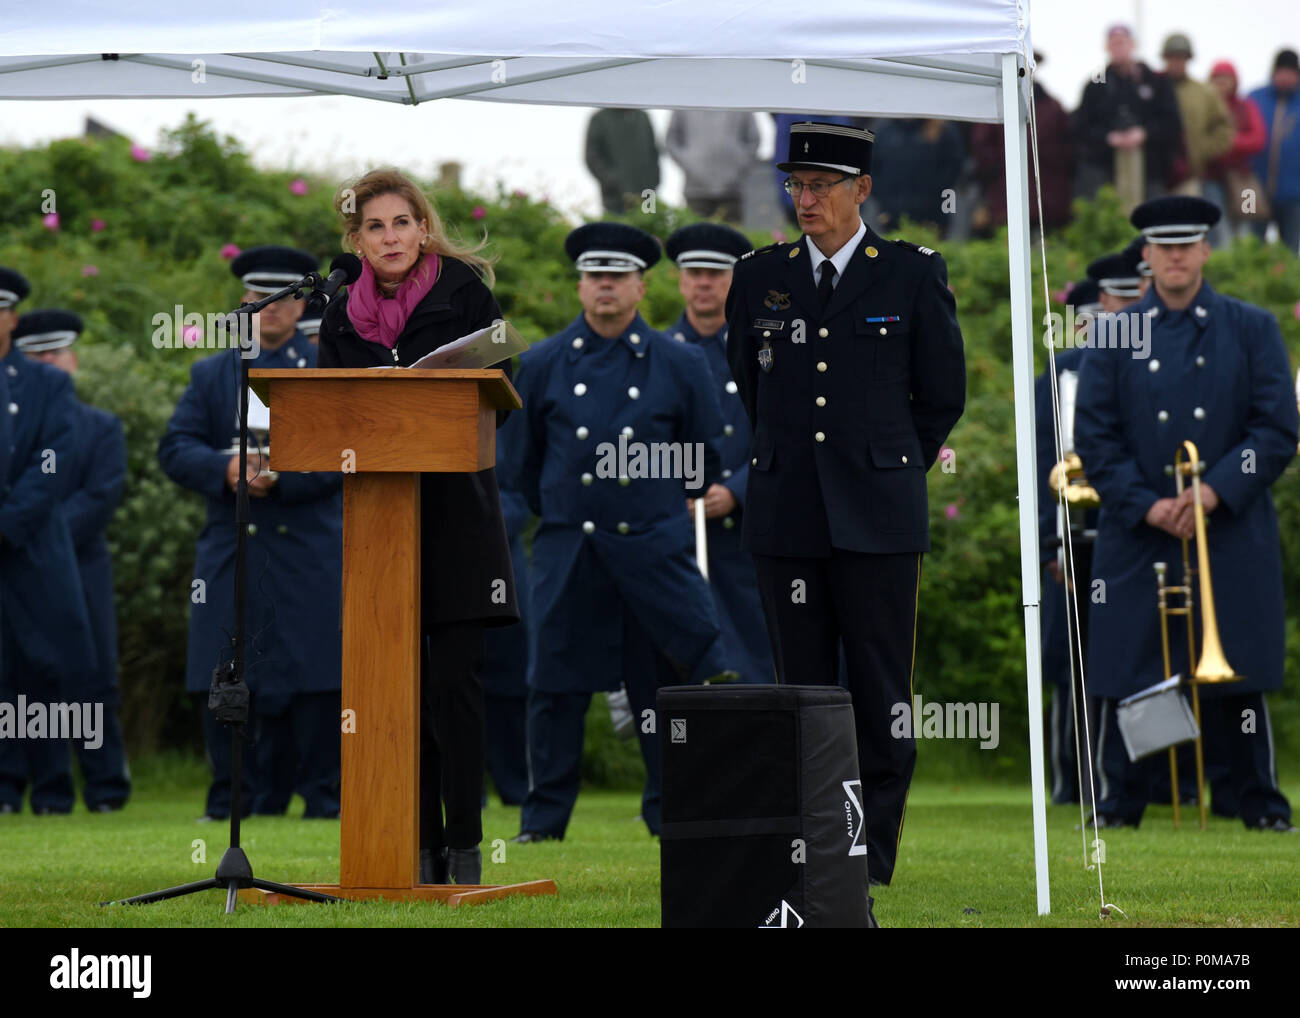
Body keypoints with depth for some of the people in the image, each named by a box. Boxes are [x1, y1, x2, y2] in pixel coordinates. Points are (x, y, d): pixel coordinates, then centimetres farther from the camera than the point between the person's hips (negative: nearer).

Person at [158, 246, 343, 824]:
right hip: (231, 554, 2)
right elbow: (175, 449, 4)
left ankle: (324, 795, 2)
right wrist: (226, 469, -16)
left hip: (310, 554, -2)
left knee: (315, 678, -4)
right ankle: (236, 798, 8)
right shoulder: (211, 375, 15)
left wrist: (282, 475, -17)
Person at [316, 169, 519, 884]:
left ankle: (466, 844, -2)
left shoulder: (465, 292, -1)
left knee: (455, 678, -8)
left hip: (458, 508, -3)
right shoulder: (343, 315, 10)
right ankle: (422, 847, 7)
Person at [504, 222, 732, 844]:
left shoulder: (679, 365, 3)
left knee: (664, 678, -1)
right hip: (568, 552, 1)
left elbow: (704, 457, 14)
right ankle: (545, 816, 11)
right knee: (556, 684, 2)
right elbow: (524, 461, 17)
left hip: (655, 547, 0)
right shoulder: (542, 365, 5)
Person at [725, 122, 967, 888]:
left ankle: (873, 858, 4)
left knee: (882, 693, -2)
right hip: (788, 518, 3)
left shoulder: (914, 275, 2)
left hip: (878, 518, -2)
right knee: (803, 689, 4)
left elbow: (944, 394, 9)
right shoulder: (759, 278, 10)